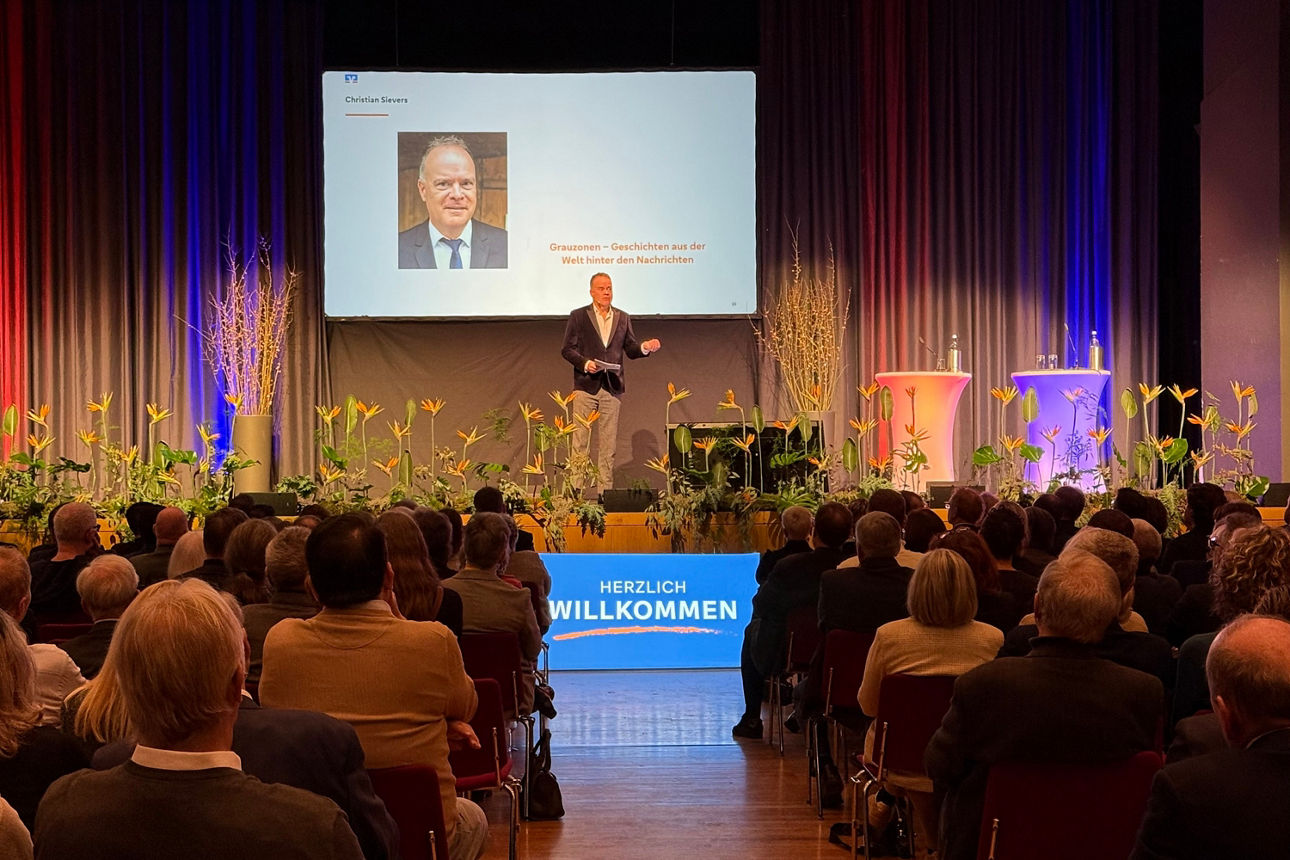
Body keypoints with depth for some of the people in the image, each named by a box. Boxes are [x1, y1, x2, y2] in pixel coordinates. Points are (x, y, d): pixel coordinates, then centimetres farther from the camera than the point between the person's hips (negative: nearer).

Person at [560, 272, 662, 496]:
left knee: (609, 442, 5)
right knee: (581, 440, -2)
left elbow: (630, 349, 11)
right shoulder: (578, 316, 4)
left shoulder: (623, 318, 13)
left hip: (612, 387, 3)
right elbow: (567, 349, 1)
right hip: (586, 385, -3)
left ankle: (605, 489, 9)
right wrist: (585, 363, -15)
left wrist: (645, 347, -9)